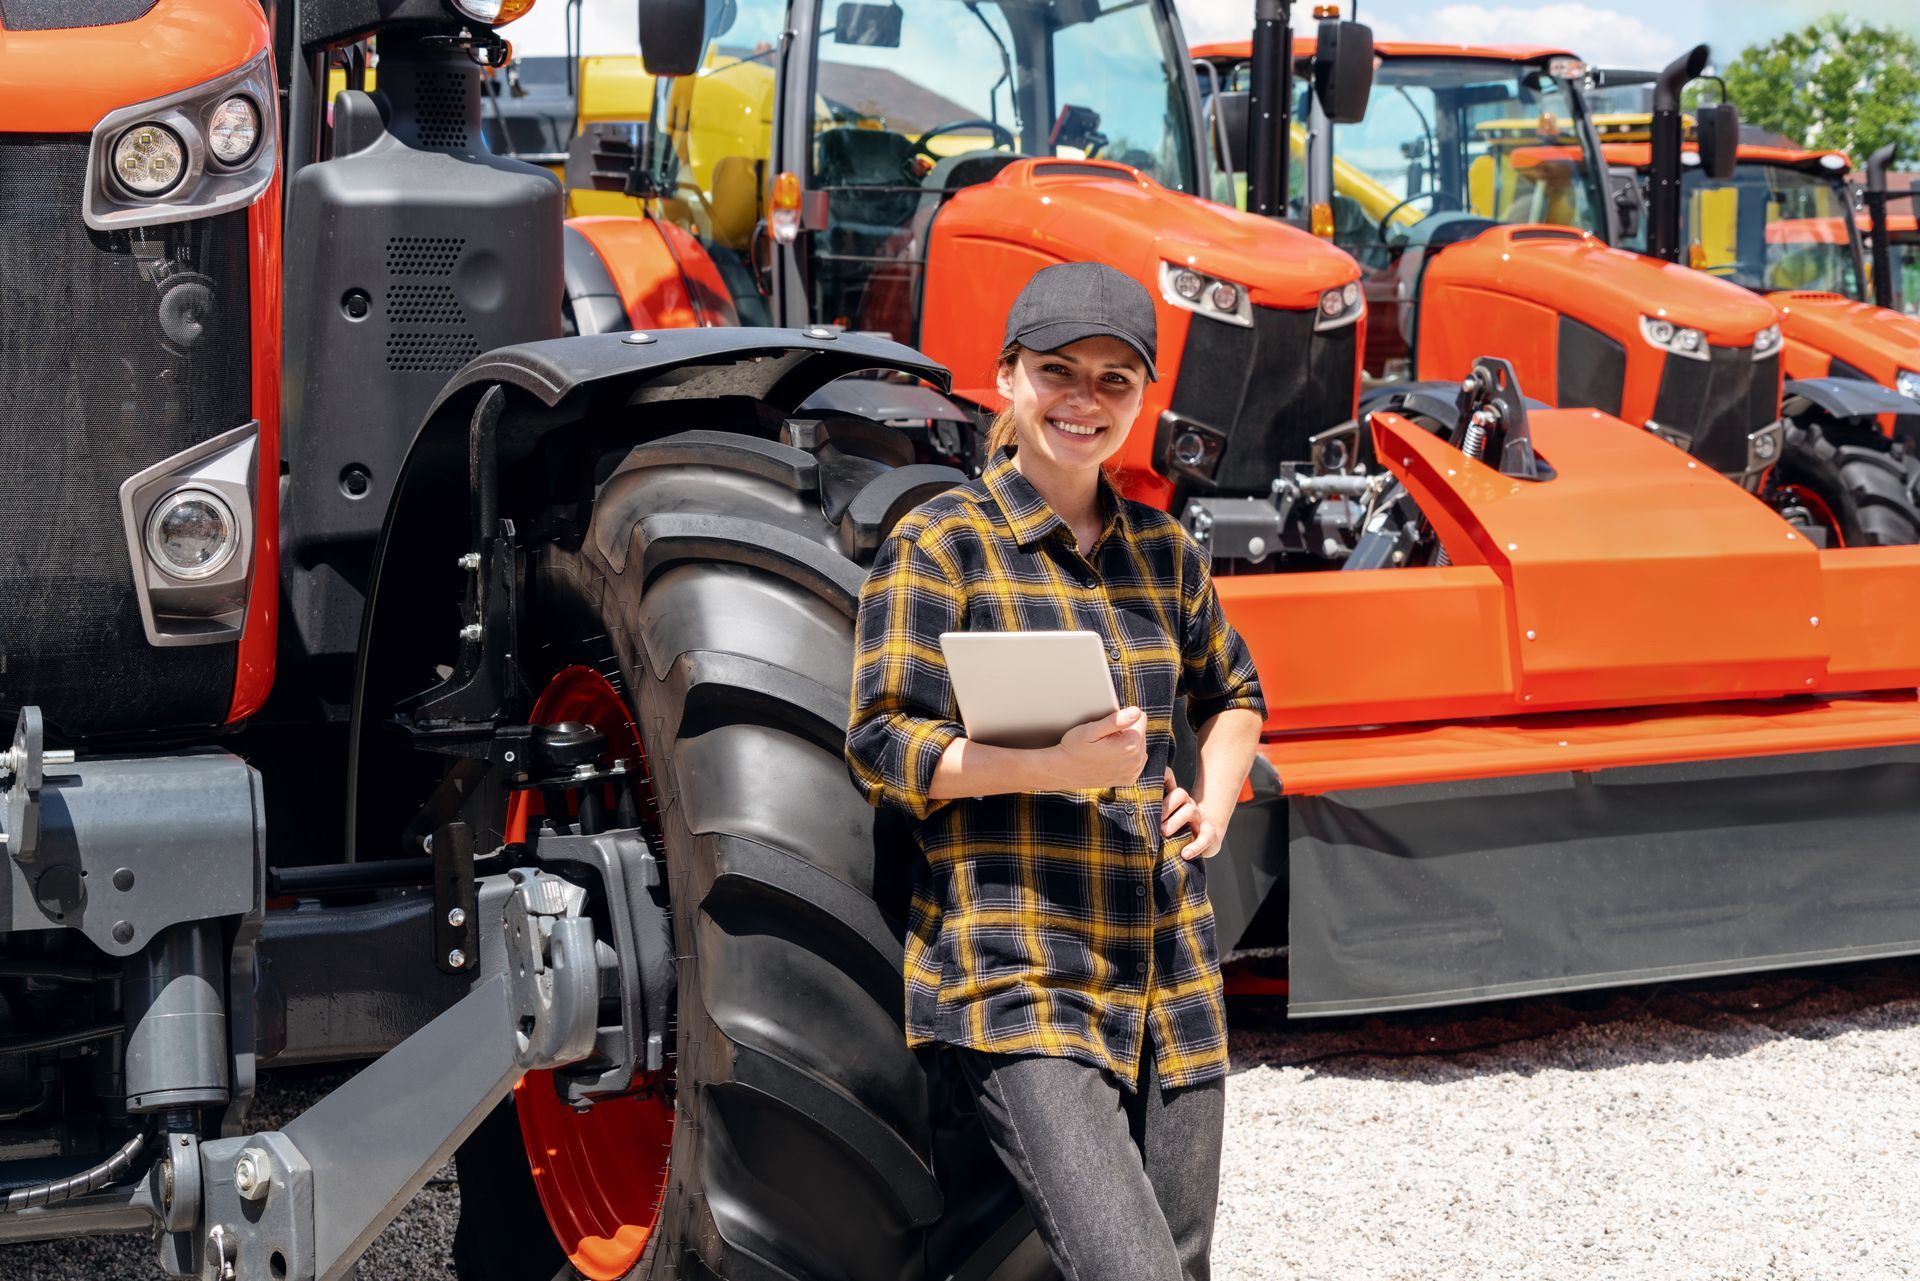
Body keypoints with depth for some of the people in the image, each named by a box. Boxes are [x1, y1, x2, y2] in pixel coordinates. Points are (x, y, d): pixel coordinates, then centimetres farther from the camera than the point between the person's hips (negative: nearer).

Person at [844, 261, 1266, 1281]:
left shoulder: (1162, 550, 12)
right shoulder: (940, 542, -4)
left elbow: (1232, 693, 28)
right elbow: (880, 747, -9)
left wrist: (1216, 796, 7)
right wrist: (1051, 766, -22)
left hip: (1170, 975, 6)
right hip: (1017, 976, -6)